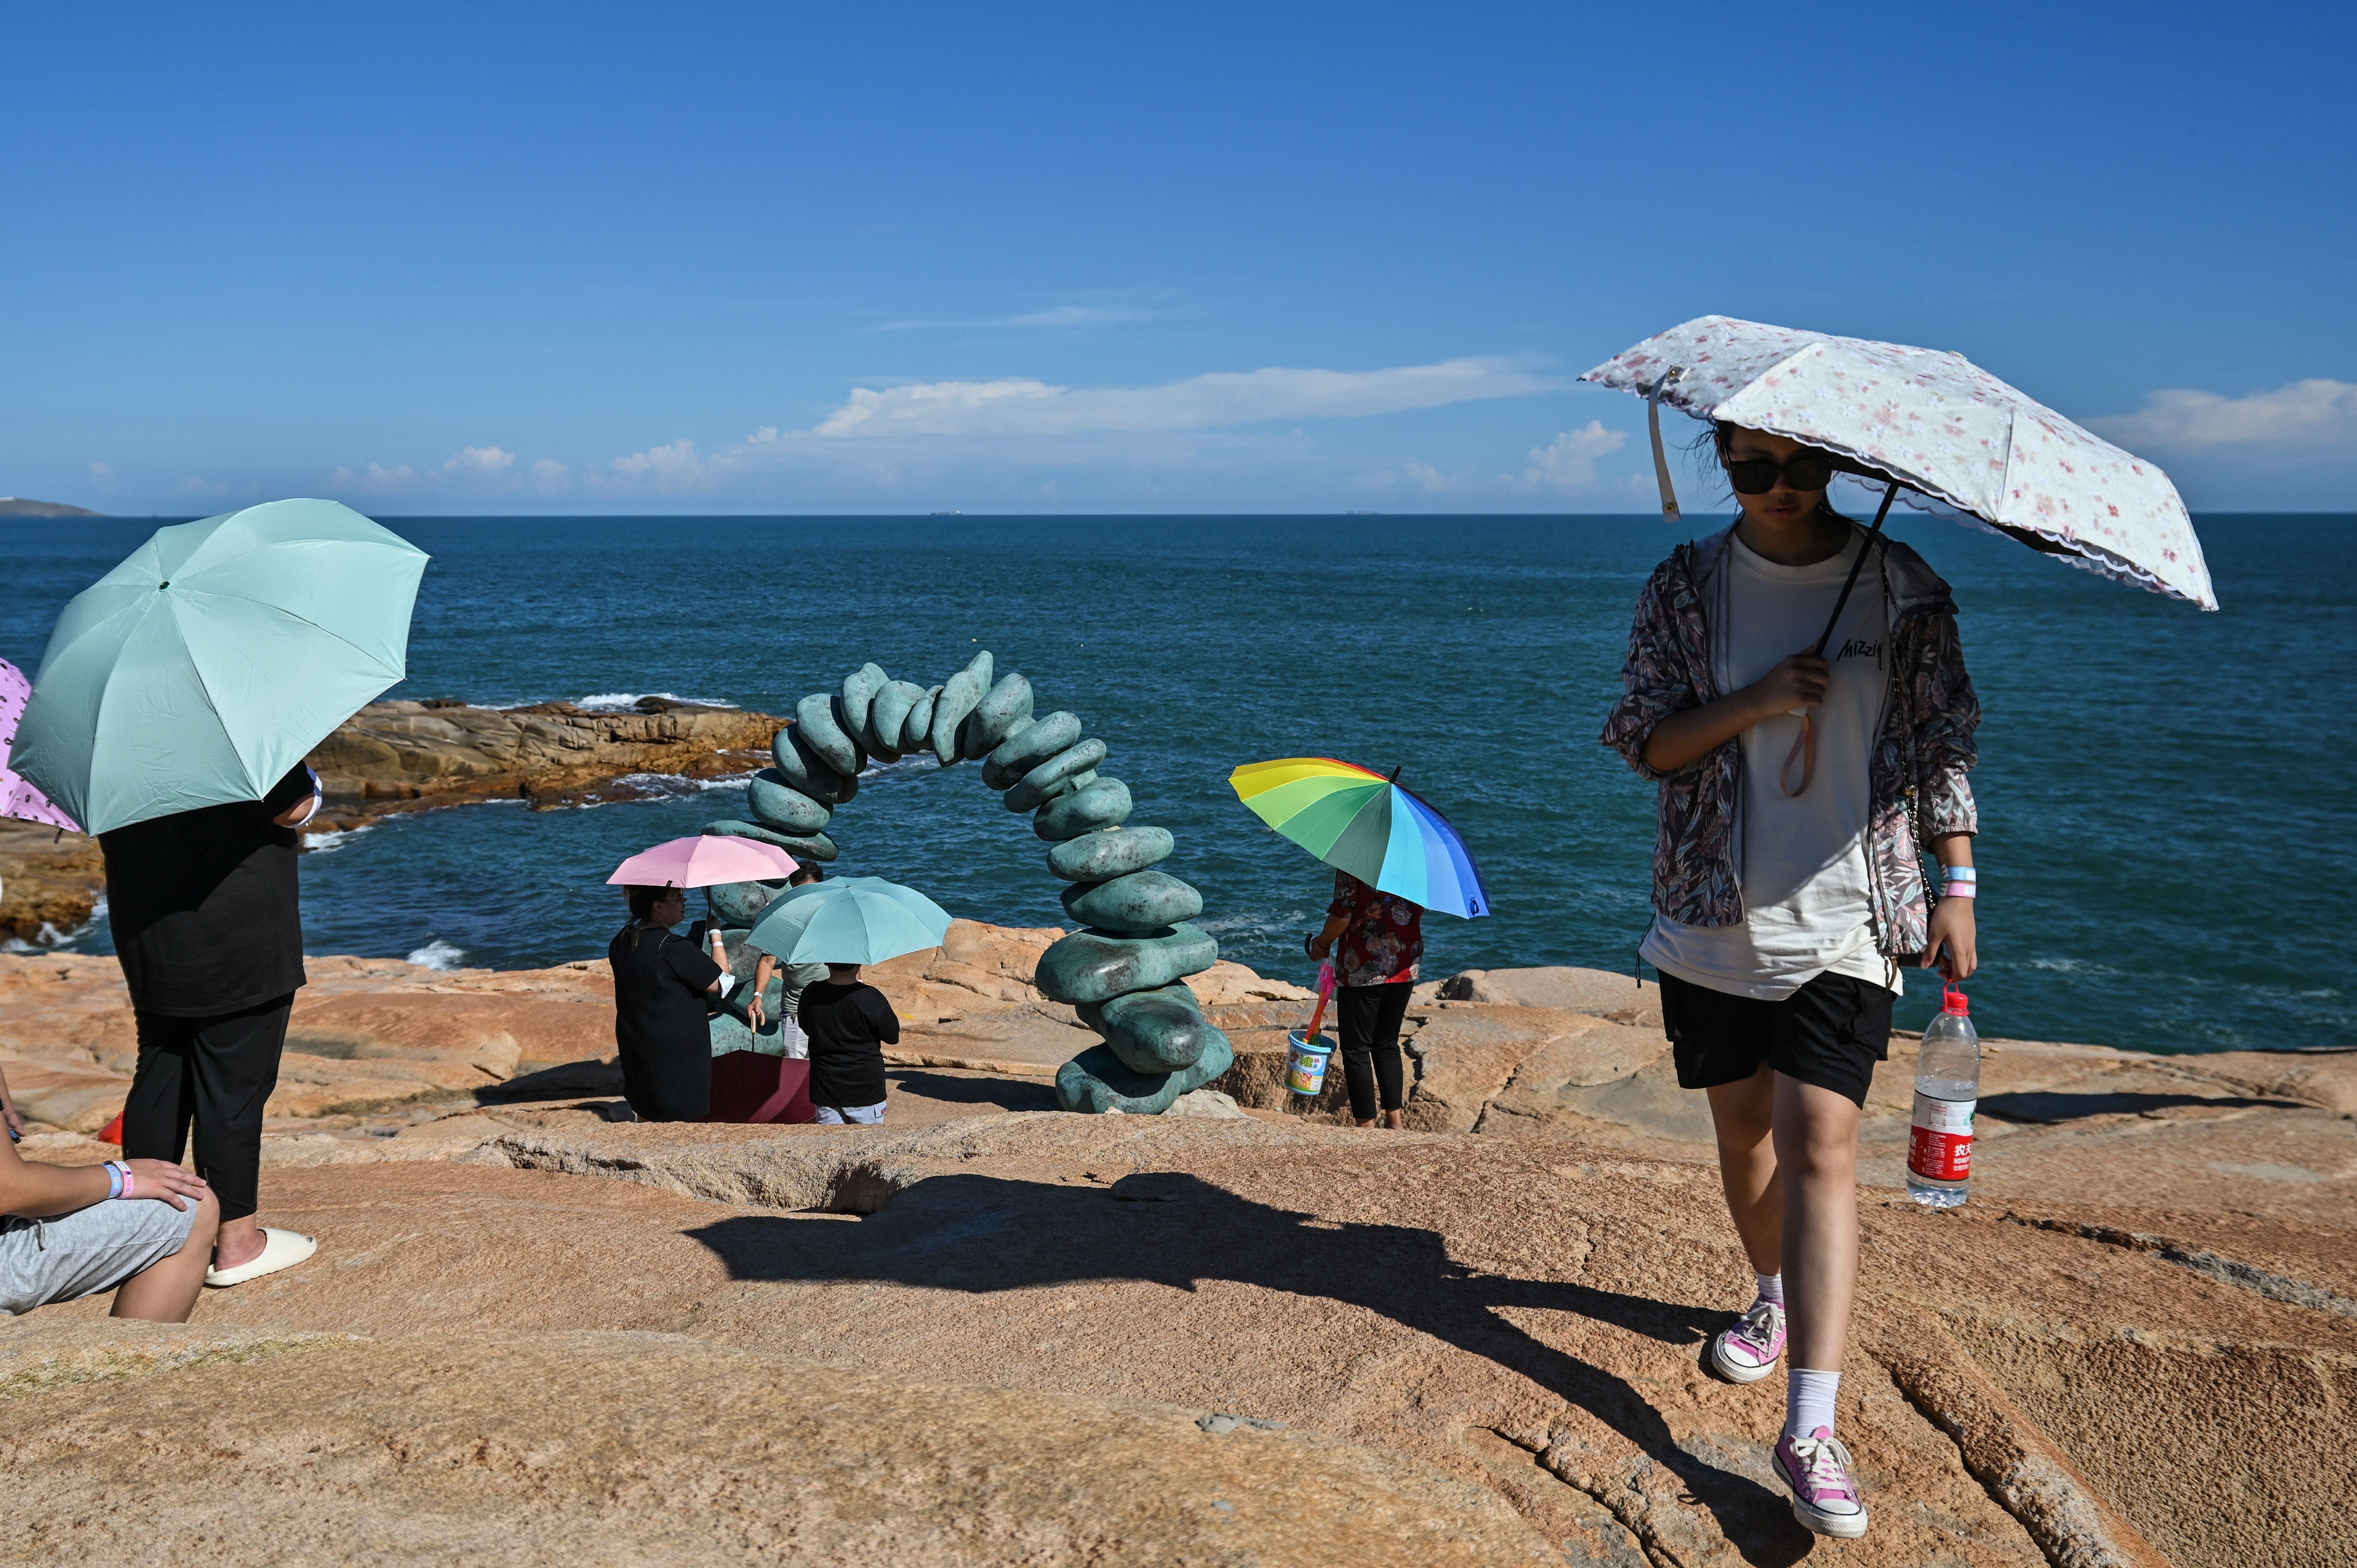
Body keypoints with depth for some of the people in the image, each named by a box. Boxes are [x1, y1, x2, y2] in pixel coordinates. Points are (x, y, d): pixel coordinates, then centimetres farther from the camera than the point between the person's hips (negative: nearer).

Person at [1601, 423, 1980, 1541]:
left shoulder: (1900, 587, 1)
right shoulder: (1685, 587, 2)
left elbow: (1943, 740, 5)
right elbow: (1646, 743, -1)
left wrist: (1957, 883, -1)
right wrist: (1755, 702, -17)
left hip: (1847, 914, -2)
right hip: (1715, 906, 2)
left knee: (1818, 1144, -12)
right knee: (1741, 1128, 13)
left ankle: (1812, 1428, -13)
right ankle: (1774, 1295, 42)